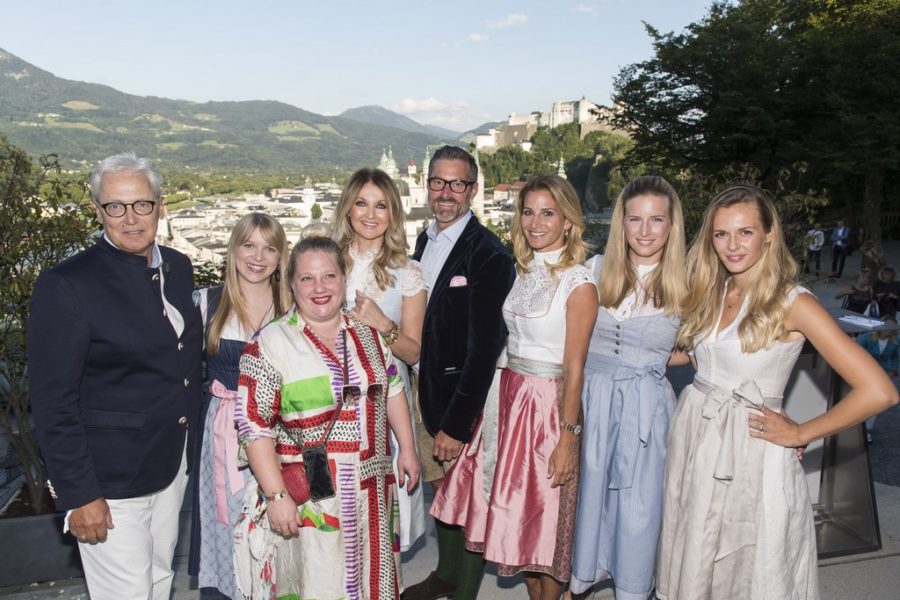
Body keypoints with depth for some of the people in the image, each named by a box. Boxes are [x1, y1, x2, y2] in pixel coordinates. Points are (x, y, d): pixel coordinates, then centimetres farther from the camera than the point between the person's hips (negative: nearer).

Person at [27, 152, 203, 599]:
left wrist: (189, 443, 12)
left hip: (173, 466, 6)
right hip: (109, 480, -6)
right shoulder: (66, 285, -16)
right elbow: (52, 402, -16)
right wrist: (78, 495, -16)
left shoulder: (178, 268, 3)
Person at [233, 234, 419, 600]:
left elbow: (392, 391, 15)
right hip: (307, 499, -5)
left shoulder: (367, 335, 6)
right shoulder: (270, 344, -11)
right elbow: (254, 425, -13)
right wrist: (276, 495, -15)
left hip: (371, 493, 5)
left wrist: (407, 449, 13)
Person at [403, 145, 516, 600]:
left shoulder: (489, 255, -18)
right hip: (428, 392, 8)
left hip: (467, 403, -7)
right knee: (441, 490, 23)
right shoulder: (425, 240, 7)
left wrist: (457, 423, -20)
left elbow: (484, 347, -21)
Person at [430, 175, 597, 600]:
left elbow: (573, 368, -14)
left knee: (544, 513, 7)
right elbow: (510, 339, 10)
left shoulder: (578, 283, -13)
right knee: (514, 508, 14)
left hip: (548, 402, -6)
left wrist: (568, 437, -14)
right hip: (507, 394, 6)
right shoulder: (521, 270, 6)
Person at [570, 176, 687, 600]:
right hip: (593, 397, 2)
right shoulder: (596, 269, 1)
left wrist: (648, 359, -8)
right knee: (587, 493, 14)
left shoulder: (684, 284, -3)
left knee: (638, 505, 9)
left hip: (646, 404, -2)